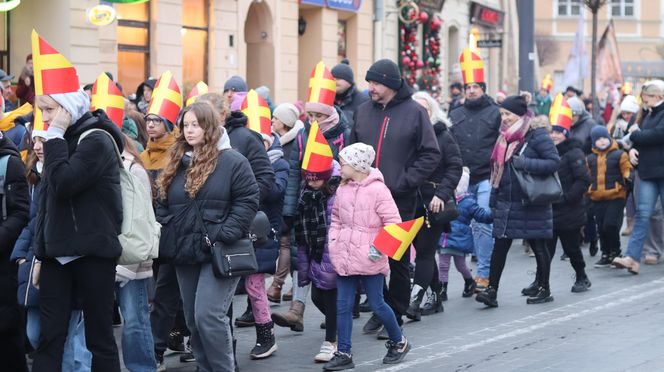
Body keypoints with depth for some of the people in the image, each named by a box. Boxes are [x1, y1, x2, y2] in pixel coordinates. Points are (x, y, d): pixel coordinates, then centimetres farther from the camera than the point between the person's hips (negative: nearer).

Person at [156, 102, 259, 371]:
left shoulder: (232, 161, -5)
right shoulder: (177, 164, 14)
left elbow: (248, 201, -9)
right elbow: (163, 206, 19)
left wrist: (226, 234, -18)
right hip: (185, 254, 7)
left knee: (208, 316, -17)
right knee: (193, 320, 10)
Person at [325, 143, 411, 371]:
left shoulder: (377, 190, -12)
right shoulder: (342, 190, 7)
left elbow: (393, 223, -13)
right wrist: (333, 240, 7)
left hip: (369, 259, -6)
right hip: (345, 257, 6)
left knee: (376, 304, 3)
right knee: (343, 306, 4)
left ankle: (398, 342, 24)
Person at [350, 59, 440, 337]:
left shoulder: (414, 112, -4)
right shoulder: (363, 111, 8)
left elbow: (431, 155, -5)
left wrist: (402, 183, -13)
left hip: (401, 201, -4)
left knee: (398, 261, 3)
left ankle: (395, 316, 12)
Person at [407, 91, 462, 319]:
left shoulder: (443, 136, 0)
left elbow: (455, 168, -5)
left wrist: (441, 194, -16)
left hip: (433, 205, -4)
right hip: (412, 204, 4)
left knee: (425, 252, -8)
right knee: (423, 251, 11)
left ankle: (414, 301, -14)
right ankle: (436, 296, 22)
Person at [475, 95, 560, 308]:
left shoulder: (537, 136, -10)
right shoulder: (505, 138, 12)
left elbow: (554, 162, -17)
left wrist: (525, 163, -24)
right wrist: (494, 198, 14)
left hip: (532, 203, -6)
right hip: (507, 202, 6)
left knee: (538, 246, 5)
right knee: (500, 245, -1)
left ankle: (544, 290, 16)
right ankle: (492, 291, -3)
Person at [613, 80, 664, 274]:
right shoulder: (648, 114, 16)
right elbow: (642, 139, 23)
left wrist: (635, 135, -9)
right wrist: (633, 148, 0)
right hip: (648, 171, 6)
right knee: (642, 214, -3)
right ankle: (632, 258, -10)